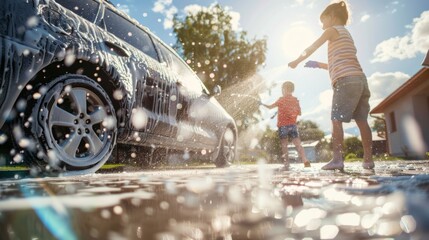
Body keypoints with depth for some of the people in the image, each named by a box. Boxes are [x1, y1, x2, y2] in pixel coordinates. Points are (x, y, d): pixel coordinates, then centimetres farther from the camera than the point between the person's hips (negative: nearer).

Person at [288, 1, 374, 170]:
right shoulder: (346, 34, 31)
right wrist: (319, 64, 35)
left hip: (346, 81, -9)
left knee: (337, 120, -11)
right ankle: (368, 159, 4)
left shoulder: (333, 30, 6)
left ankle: (337, 158, -15)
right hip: (360, 80, 9)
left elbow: (312, 48, 6)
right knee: (361, 120, 4)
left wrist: (296, 62, 19)